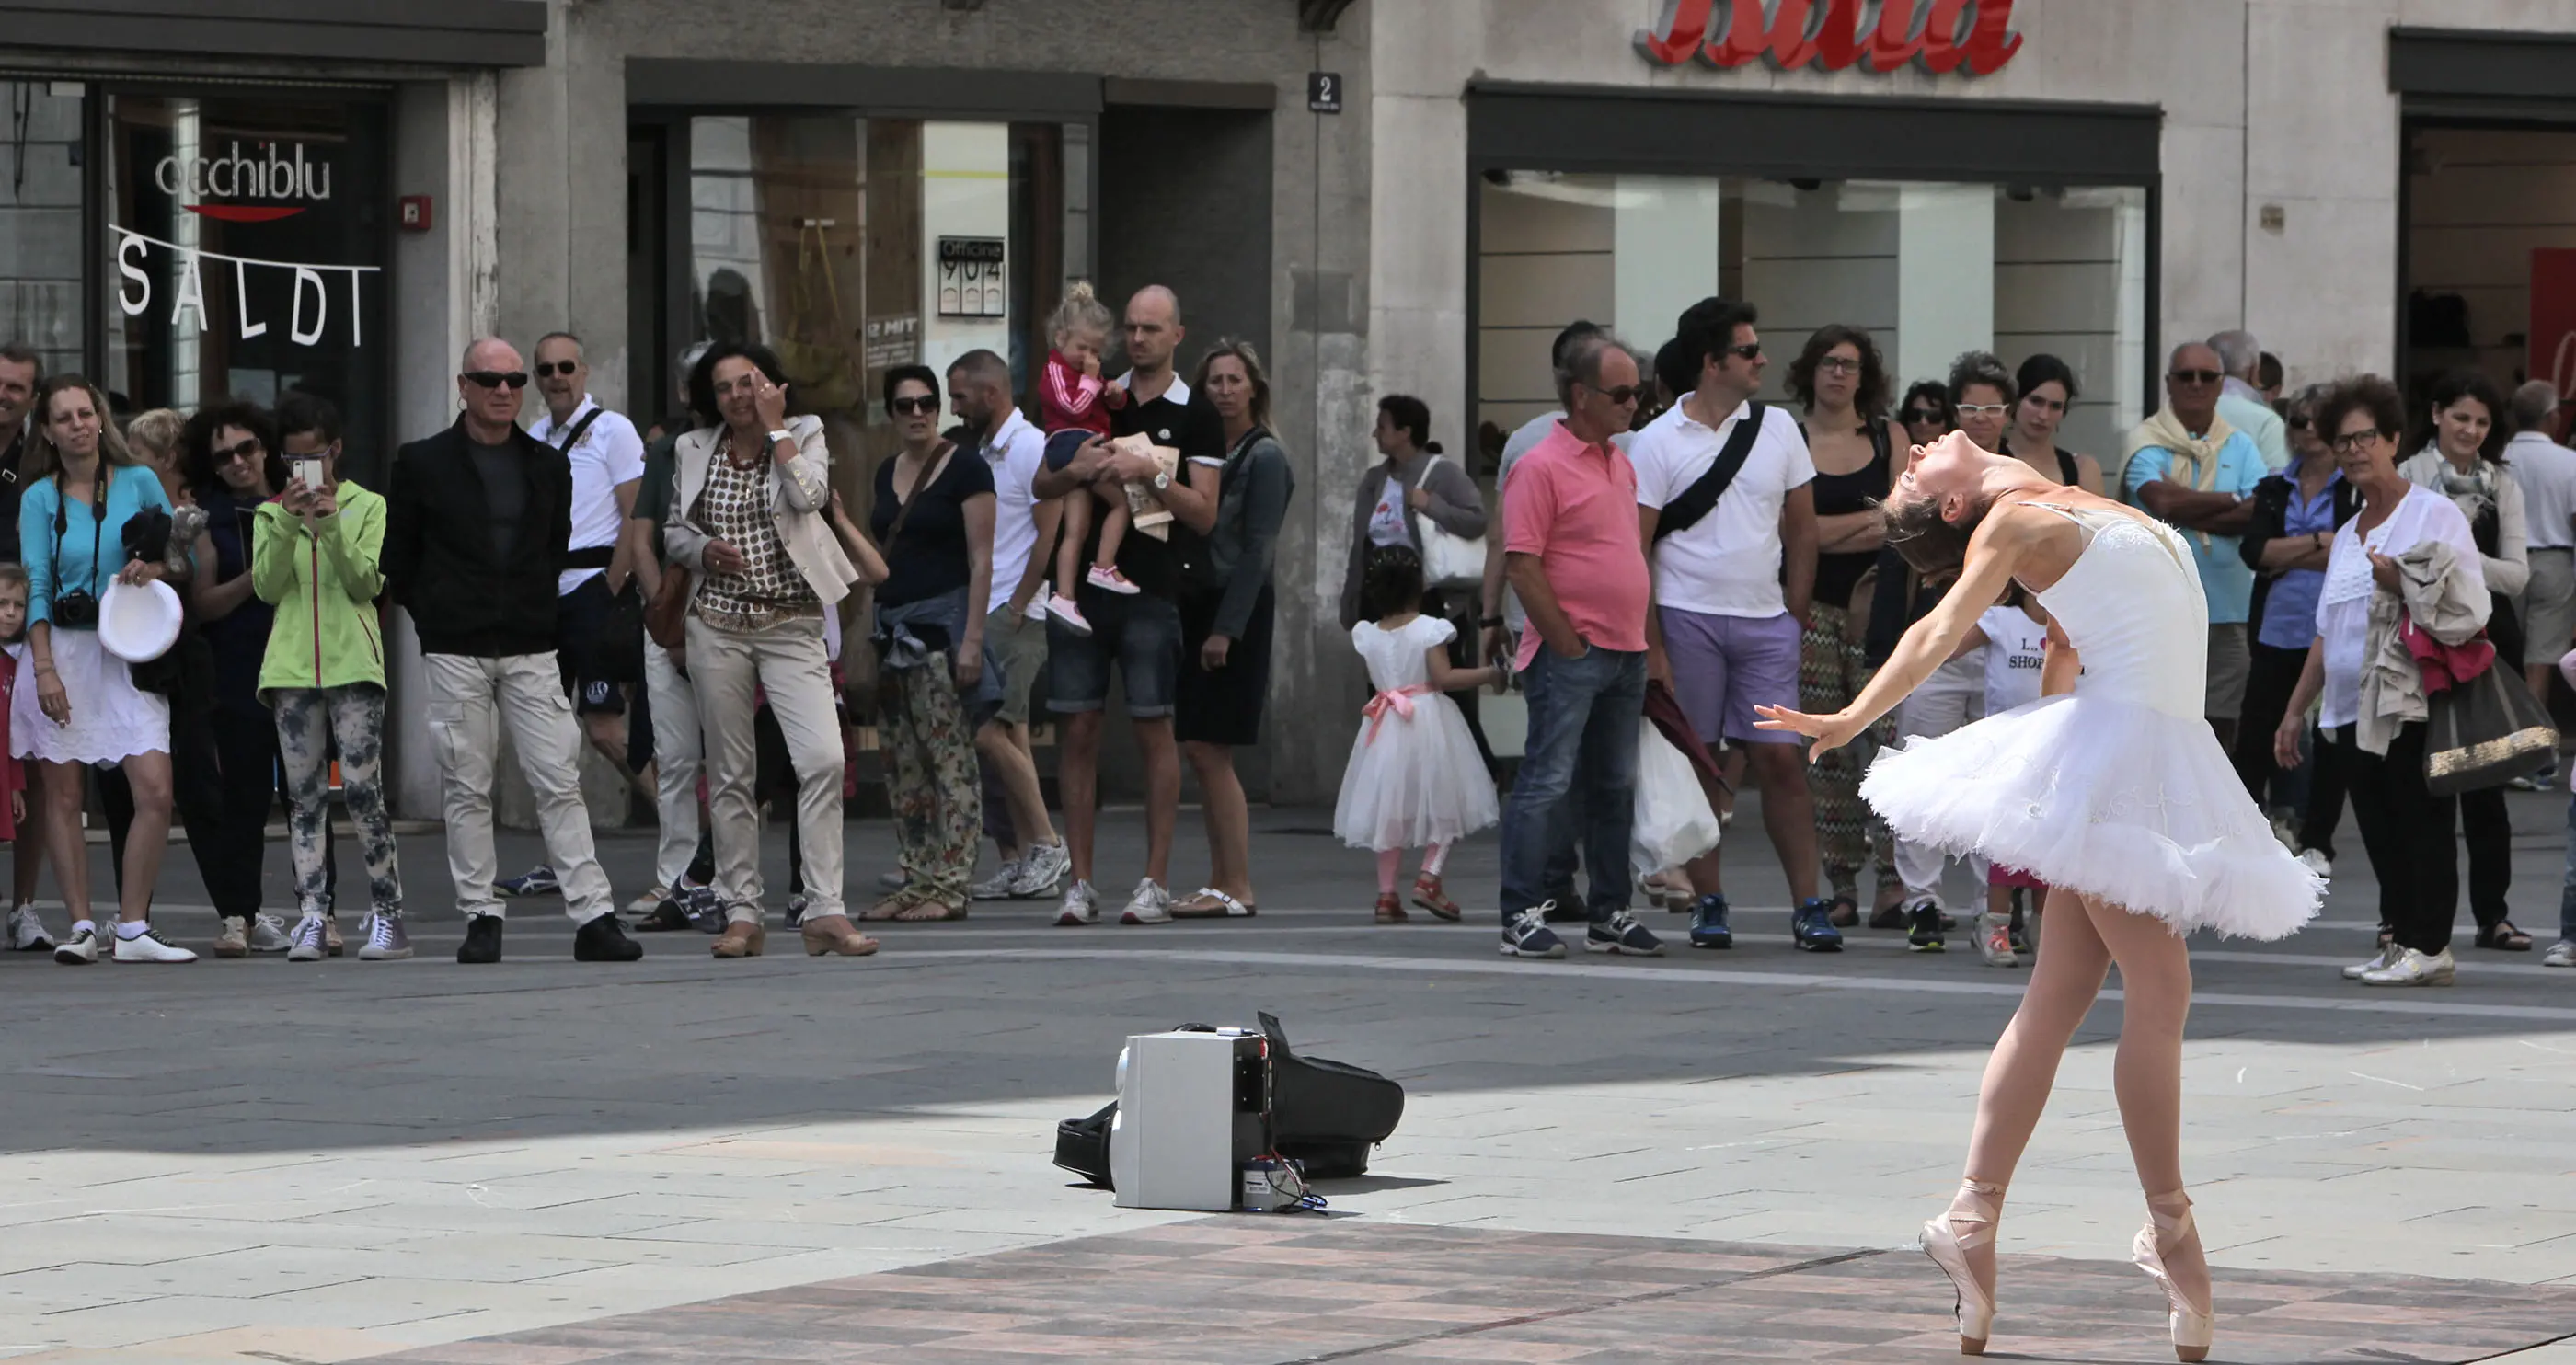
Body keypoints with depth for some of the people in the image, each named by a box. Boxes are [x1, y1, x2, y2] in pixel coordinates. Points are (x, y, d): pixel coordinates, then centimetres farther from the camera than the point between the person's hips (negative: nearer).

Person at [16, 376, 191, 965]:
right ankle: (81, 927, 6)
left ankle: (133, 929, -4)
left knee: (156, 791, -11)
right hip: (62, 649, -1)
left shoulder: (138, 483, 6)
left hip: (127, 652, 1)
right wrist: (44, 667, -12)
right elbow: (37, 585, -2)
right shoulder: (39, 498, 4)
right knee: (63, 795, -1)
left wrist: (155, 567, -11)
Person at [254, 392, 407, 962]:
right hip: (291, 666, 3)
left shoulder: (367, 507, 7)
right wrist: (289, 523, -11)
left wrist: (332, 528, -15)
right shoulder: (270, 515, 13)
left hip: (353, 663, -2)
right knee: (304, 796, 0)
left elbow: (368, 584, -3)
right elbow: (266, 587, 0)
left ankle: (387, 915, -3)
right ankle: (311, 918, -1)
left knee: (362, 788, -8)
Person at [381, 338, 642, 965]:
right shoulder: (422, 464, 2)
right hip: (455, 654, -2)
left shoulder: (548, 466, 11)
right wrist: (435, 619, 6)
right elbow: (397, 560, 7)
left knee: (560, 783, -5)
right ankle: (481, 918, 6)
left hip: (531, 650, 2)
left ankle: (593, 918, -8)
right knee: (466, 789, 0)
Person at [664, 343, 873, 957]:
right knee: (730, 772, 4)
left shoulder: (805, 435, 4)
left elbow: (809, 496, -15)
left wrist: (774, 426, -11)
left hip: (792, 626, -2)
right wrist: (705, 548, -4)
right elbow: (674, 531, 17)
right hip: (718, 624, 2)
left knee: (823, 758, -16)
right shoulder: (695, 451, 10)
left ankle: (825, 911, -15)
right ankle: (742, 914, 10)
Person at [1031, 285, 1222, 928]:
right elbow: (1042, 486, 13)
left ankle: (1156, 882, 3)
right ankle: (1080, 881, 5)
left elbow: (1204, 513, -3)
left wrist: (1150, 474, -16)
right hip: (1081, 583, 3)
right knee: (1078, 729, 1)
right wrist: (1077, 470, -8)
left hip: (1150, 591, -3)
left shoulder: (1195, 415, 3)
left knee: (1154, 729, -1)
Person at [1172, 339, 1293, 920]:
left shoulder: (1264, 458, -8)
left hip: (1237, 610, -8)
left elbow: (1256, 550, -14)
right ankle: (1221, 882, 11)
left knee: (1208, 750, -10)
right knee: (1199, 751, 7)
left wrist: (1225, 629, -18)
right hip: (1196, 605, 8)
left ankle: (1237, 888, -8)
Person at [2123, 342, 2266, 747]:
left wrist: (2191, 514, -12)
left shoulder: (2240, 447, 12)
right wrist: (2233, 500, -4)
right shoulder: (2147, 442, 1)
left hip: (2228, 607, 3)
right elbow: (2163, 501, -17)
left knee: (2222, 725, 5)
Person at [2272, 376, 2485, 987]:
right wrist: (2295, 710, 23)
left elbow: (2468, 608, -10)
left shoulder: (2434, 514, -3)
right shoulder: (2348, 535, 20)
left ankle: (2427, 946, -6)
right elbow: (2328, 633, 25)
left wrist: (2404, 585, -20)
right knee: (2379, 830, 5)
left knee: (2421, 821, -8)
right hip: (2355, 707, 7)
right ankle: (2396, 939, 7)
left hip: (2413, 702, -7)